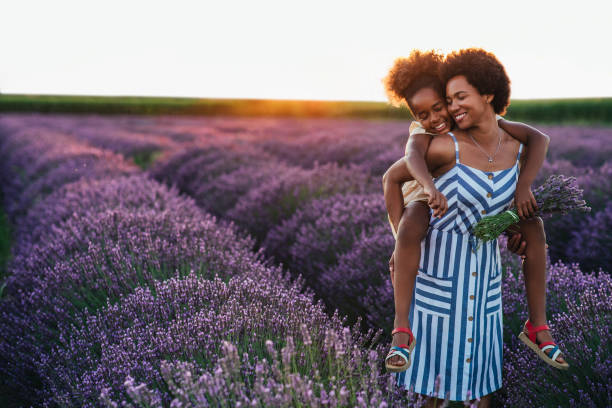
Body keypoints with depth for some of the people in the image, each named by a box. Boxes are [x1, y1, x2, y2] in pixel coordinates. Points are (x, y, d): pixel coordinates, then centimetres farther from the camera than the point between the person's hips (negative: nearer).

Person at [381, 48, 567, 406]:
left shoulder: (517, 150, -5)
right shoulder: (446, 147, -20)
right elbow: (392, 177, -9)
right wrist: (401, 239, -9)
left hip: (484, 268, 4)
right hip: (440, 262, -4)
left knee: (481, 352, 14)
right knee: (435, 352, 7)